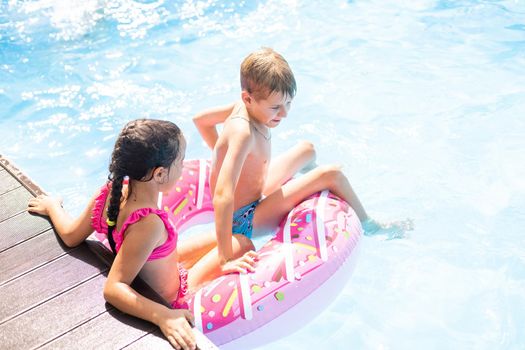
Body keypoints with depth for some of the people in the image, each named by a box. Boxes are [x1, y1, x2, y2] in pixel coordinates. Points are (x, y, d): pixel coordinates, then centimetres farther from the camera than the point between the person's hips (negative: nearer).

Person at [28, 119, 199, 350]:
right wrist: (162, 316, -46)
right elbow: (113, 288, -36)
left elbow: (71, 235, -4)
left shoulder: (112, 190, -17)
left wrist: (52, 206, 13)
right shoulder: (149, 224, -38)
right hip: (167, 301, -7)